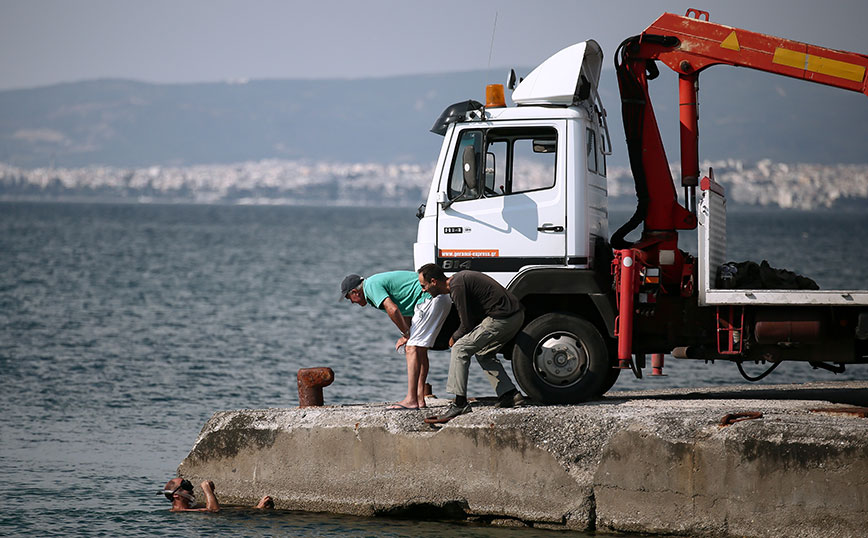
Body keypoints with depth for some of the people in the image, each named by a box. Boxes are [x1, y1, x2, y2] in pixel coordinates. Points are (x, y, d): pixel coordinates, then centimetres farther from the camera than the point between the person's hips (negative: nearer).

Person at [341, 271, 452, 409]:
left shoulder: (371, 286, -7)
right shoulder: (377, 282, 24)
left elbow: (393, 310, -20)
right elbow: (405, 311, 26)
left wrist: (406, 334, -6)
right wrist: (406, 336, 12)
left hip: (429, 299, -10)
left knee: (413, 348, -11)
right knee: (420, 350, 11)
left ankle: (411, 400, -15)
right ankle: (420, 399, 9)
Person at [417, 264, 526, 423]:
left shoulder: (458, 288, -13)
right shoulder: (459, 277, 18)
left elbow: (467, 324, -11)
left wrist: (454, 338, 8)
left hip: (502, 318, -10)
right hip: (517, 315, 10)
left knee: (460, 349, -8)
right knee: (484, 353, 26)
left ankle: (460, 403, -12)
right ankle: (511, 395, 19)